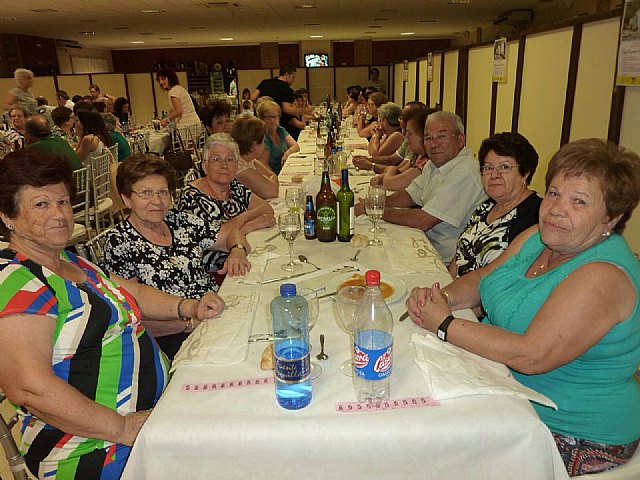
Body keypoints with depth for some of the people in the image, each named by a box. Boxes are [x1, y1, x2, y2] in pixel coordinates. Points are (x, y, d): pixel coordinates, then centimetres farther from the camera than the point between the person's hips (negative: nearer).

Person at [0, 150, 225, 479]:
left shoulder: (70, 261, 11)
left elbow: (129, 292, 21)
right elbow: (29, 387, -27)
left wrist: (188, 307, 5)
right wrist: (123, 427, -22)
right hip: (95, 454, -9)